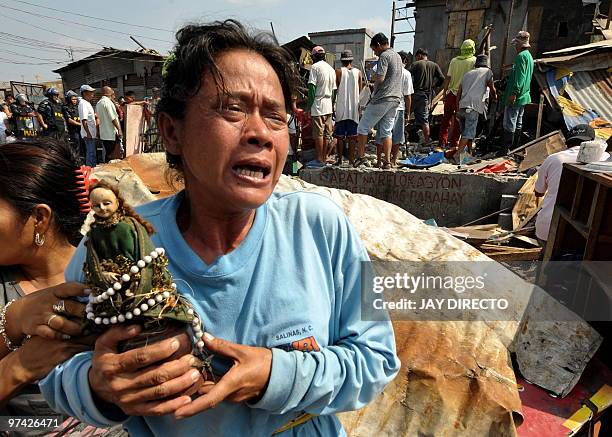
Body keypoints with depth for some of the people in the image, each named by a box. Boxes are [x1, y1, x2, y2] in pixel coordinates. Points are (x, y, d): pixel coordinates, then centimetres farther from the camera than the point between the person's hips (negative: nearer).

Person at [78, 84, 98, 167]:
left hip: (92, 134, 10)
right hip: (89, 134, -10)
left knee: (92, 153, 16)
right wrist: (88, 133, -23)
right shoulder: (83, 104, -13)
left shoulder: (87, 103, 18)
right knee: (90, 153, -6)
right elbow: (84, 120, -20)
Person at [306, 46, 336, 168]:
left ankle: (319, 160, -5)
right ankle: (324, 158, 14)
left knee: (318, 133, -6)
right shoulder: (331, 68, 16)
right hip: (329, 104, 7)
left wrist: (308, 105, -11)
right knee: (327, 133, 8)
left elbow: (312, 87, -14)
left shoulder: (315, 67, -6)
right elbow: (334, 89, 17)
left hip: (318, 104, -7)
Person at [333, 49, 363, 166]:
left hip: (341, 107, -2)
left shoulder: (338, 71, -3)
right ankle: (351, 159, 5)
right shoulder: (358, 72, 4)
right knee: (352, 136, 5)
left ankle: (339, 160, 5)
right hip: (354, 107, 2)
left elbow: (335, 89, -2)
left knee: (340, 136, 3)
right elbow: (360, 91, 7)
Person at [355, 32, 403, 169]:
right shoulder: (398, 56, 20)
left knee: (363, 127, 2)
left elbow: (380, 78, -17)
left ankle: (361, 156, 3)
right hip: (395, 99, 9)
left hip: (382, 99, -8)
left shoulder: (384, 56, -9)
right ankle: (387, 161, 5)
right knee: (387, 131, 8)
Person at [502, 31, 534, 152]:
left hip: (515, 97, -11)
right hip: (524, 96, 11)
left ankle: (506, 149, -10)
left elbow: (519, 76, -23)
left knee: (509, 124, -10)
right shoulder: (529, 56, 20)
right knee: (518, 124, 15)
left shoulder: (521, 56, -13)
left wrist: (514, 93, -27)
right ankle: (515, 147, 23)